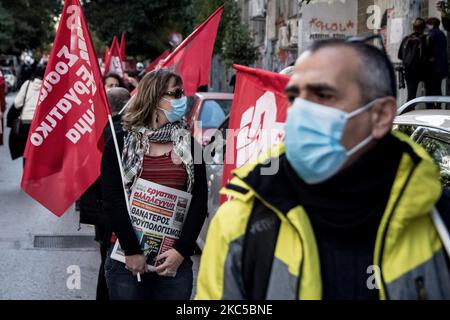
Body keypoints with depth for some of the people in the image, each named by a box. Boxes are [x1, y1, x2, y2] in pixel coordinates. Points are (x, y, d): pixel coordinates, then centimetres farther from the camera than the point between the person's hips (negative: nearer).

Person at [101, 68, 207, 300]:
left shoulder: (189, 145, 8)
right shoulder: (121, 142, 1)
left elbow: (199, 200, 1)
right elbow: (112, 199, -6)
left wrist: (181, 250, -9)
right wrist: (131, 250, -12)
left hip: (176, 258, 2)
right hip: (127, 257, -2)